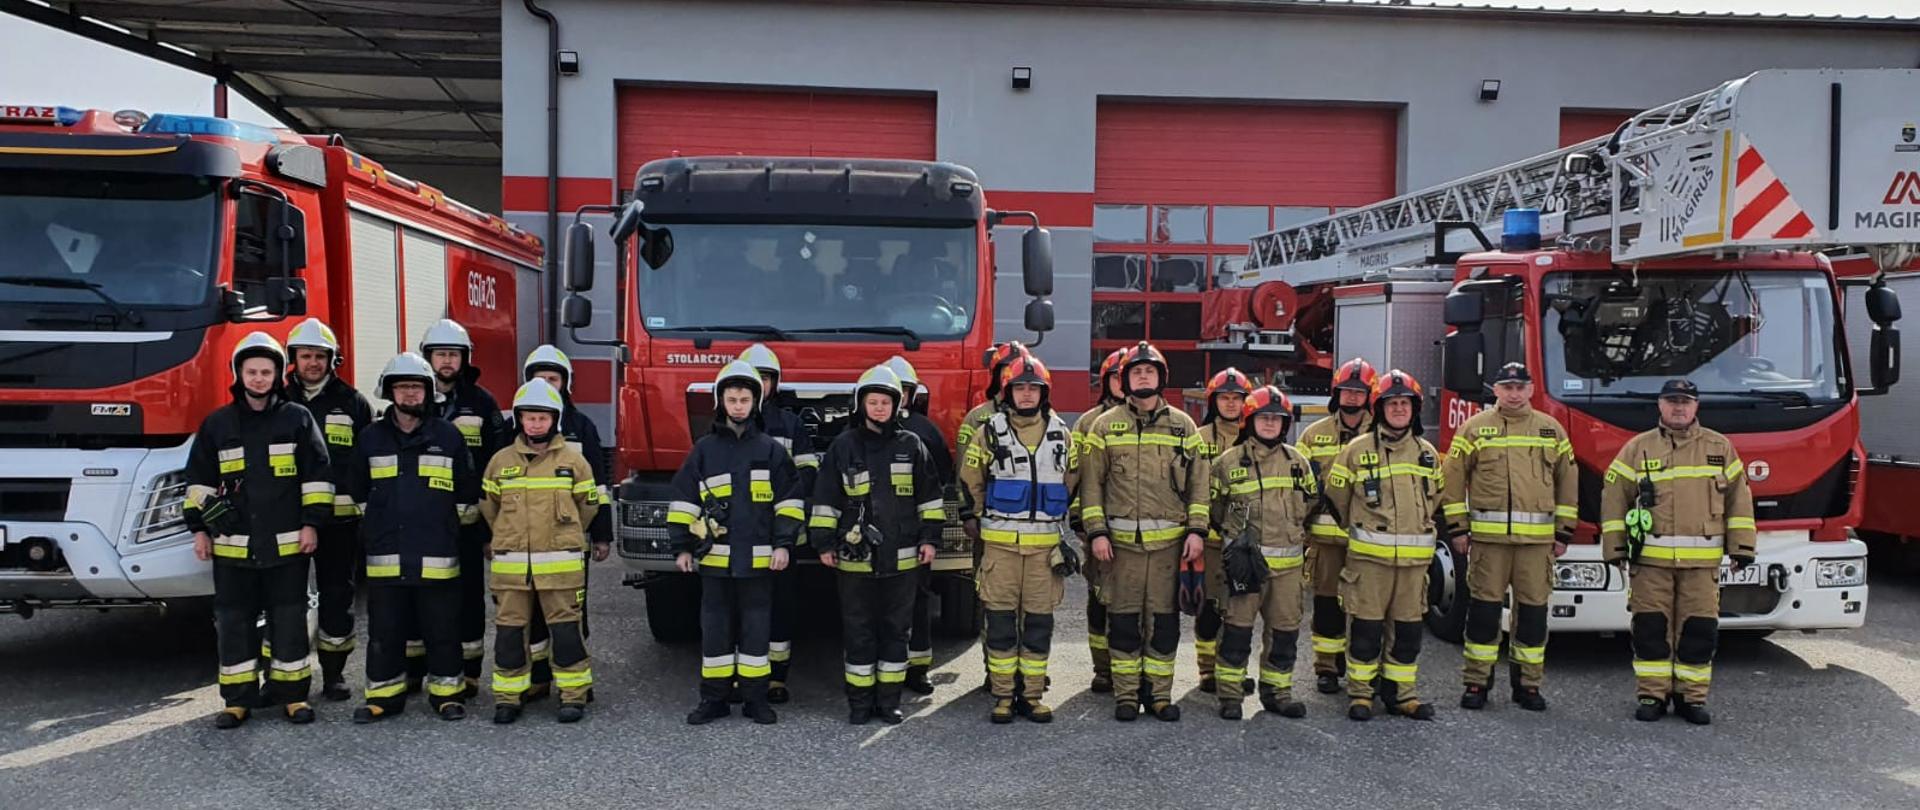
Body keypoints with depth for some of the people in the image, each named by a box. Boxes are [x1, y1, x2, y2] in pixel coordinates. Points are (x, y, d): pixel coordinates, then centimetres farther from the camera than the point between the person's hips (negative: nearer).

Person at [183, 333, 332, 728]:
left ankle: (292, 693, 15)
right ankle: (238, 698, 17)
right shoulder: (217, 424, 7)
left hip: (287, 544, -2)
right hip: (232, 546, 2)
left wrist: (312, 523, -4)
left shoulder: (297, 419, 1)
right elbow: (199, 479, 11)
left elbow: (317, 474, 1)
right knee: (234, 622, 7)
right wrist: (198, 529, 7)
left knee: (289, 620, 5)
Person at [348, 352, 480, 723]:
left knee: (441, 628, 4)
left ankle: (447, 692, 14)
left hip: (437, 555, -2)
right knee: (385, 630, 8)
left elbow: (468, 494, 10)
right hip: (385, 553, 2)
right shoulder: (371, 438, 8)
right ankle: (384, 695, 18)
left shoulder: (448, 436, 3)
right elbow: (357, 490, 20)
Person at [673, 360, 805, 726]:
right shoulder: (704, 450, 6)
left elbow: (789, 500, 4)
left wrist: (783, 544, -4)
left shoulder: (771, 449, 4)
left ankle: (756, 697, 15)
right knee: (715, 628, 7)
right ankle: (713, 698, 15)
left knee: (756, 627, 6)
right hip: (714, 557, 1)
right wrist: (682, 547, 2)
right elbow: (684, 500, 7)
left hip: (758, 558, -1)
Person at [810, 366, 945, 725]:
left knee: (896, 629, 8)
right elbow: (825, 498, 4)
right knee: (858, 630, 6)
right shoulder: (843, 446, 2)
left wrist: (930, 538, 3)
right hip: (855, 558, -1)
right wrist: (824, 543, 1)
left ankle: (889, 699, 18)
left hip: (900, 557, 1)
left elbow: (929, 496, 9)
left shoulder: (912, 446, 5)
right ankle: (860, 701, 15)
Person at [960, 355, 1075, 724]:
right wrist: (994, 514, 11)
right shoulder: (990, 432, 2)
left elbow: (1072, 484, 17)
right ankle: (1002, 695, 9)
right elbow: (970, 481, 9)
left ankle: (1034, 694, 13)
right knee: (1000, 619, 1)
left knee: (1039, 620, 4)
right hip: (1001, 541, -1)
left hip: (1046, 542, 2)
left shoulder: (1062, 434, 7)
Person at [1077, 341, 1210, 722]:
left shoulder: (1183, 425, 8)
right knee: (1123, 618, 4)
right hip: (1122, 539, -1)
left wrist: (1197, 530, -1)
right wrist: (1096, 531, -4)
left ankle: (1160, 692, 16)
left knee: (1165, 618, 5)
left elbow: (1198, 481, 7)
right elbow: (1091, 481, 3)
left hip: (1170, 539, 1)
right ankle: (1125, 694, 14)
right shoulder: (1106, 425, 5)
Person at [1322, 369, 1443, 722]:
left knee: (1408, 627, 9)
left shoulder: (1427, 453, 11)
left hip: (1415, 557, 4)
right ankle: (1359, 692, 10)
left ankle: (1400, 692, 20)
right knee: (1365, 626, 0)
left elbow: (1435, 498, 25)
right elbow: (1336, 496, 6)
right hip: (1369, 555, -4)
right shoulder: (1358, 449, -2)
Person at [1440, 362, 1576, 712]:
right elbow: (1454, 477, 4)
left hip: (1537, 538, 2)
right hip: (1487, 535, -2)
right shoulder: (1475, 428, 5)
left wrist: (1563, 532, 9)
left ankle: (1528, 683, 17)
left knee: (1533, 608, 5)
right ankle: (1477, 682, 10)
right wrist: (1457, 528, -1)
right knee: (1484, 607, 1)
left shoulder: (1551, 430, 11)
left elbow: (1568, 481, 14)